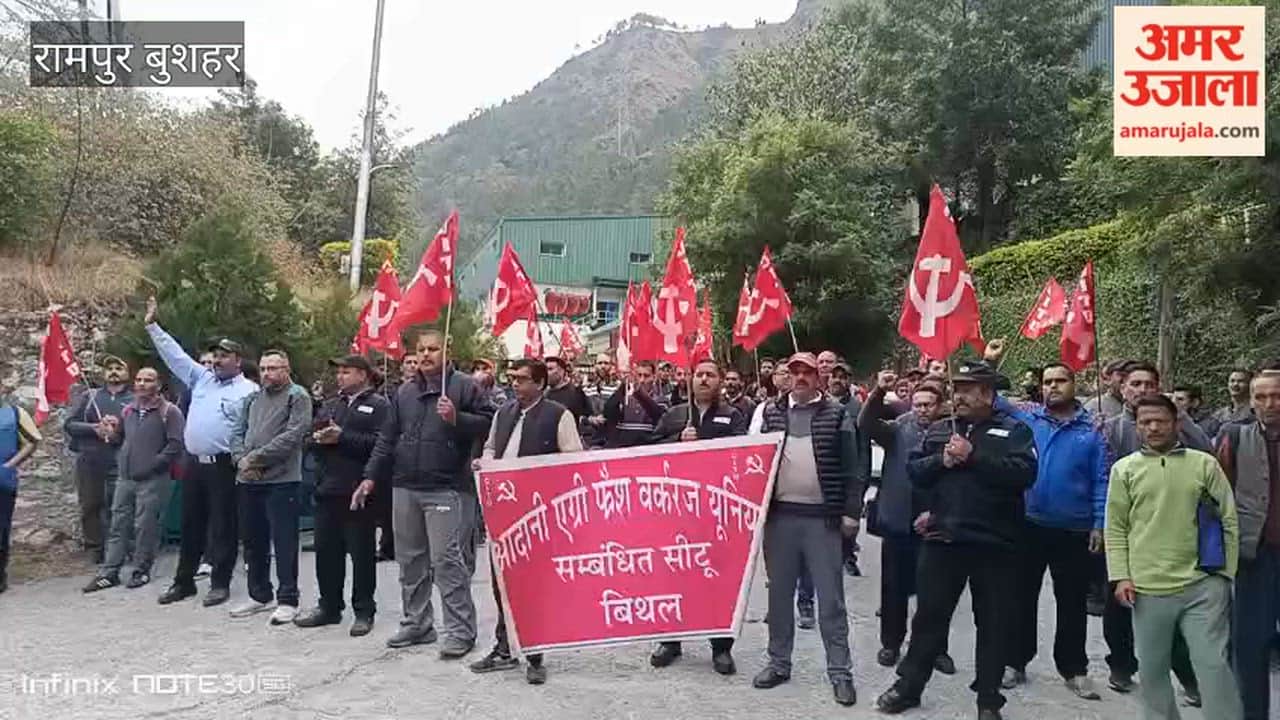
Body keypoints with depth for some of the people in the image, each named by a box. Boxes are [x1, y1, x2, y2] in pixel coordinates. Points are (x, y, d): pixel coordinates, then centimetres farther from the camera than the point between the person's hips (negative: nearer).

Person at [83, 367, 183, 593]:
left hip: (152, 480, -6)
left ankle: (141, 571, 12)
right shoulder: (128, 411, 14)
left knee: (145, 527, 0)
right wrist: (109, 432, 2)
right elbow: (118, 438, 23)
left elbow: (175, 445, -13)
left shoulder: (169, 411, -7)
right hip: (125, 478, 6)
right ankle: (109, 573, 15)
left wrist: (153, 464, -14)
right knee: (118, 525, 9)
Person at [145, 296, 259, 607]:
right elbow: (175, 355, 16)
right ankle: (184, 582, 24)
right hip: (194, 463, 6)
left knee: (223, 526, 1)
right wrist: (153, 325, 13)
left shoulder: (249, 390, -6)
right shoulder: (202, 378, 13)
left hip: (224, 466, -6)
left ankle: (220, 584, 10)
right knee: (190, 524, 14)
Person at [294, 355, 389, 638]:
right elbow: (311, 439, 13)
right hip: (328, 488, 7)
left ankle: (364, 611, 13)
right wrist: (319, 438, -9)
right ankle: (329, 606, 25)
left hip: (360, 492, -7)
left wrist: (342, 437, -18)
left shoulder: (379, 405, -3)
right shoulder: (330, 405, 20)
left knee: (362, 553, 2)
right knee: (326, 550, 11)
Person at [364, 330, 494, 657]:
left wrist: (456, 418, -20)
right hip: (405, 488, 6)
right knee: (410, 560, 13)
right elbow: (387, 439, 18)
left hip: (446, 489, -6)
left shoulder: (464, 387, -1)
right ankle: (416, 624, 26)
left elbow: (488, 423, -7)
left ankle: (460, 631, 2)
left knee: (447, 561, -7)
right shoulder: (404, 393, 16)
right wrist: (371, 476, 13)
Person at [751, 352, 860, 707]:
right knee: (779, 593, 12)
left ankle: (839, 671, 13)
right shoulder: (771, 411, 8)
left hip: (822, 517, -3)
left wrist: (851, 511, -7)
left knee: (830, 597, 4)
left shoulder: (836, 413, 0)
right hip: (780, 514, 3)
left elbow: (850, 465, -2)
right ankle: (779, 662, 25)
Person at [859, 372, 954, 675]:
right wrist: (879, 392, -25)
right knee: (894, 586, 10)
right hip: (897, 521, 1)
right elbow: (866, 425, -11)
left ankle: (937, 648, 22)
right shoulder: (898, 429, 5)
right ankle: (891, 643, 24)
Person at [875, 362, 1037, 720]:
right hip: (942, 538, 3)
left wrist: (973, 457, -18)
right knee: (929, 615, 11)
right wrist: (941, 460, -13)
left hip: (993, 542, -2)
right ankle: (908, 685, 24)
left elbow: (1023, 473, -16)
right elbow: (914, 470, 4)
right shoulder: (938, 430, 11)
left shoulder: (1014, 431, 0)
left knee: (992, 623, 10)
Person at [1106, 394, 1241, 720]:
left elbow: (1228, 522, 7)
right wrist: (1121, 576, -2)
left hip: (1203, 586, -1)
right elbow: (1115, 528, 5)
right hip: (1147, 589, 1)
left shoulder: (1205, 464, 5)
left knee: (1213, 664, 1)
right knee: (1152, 670, 10)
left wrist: (1226, 573, 3)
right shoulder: (1124, 468, 5)